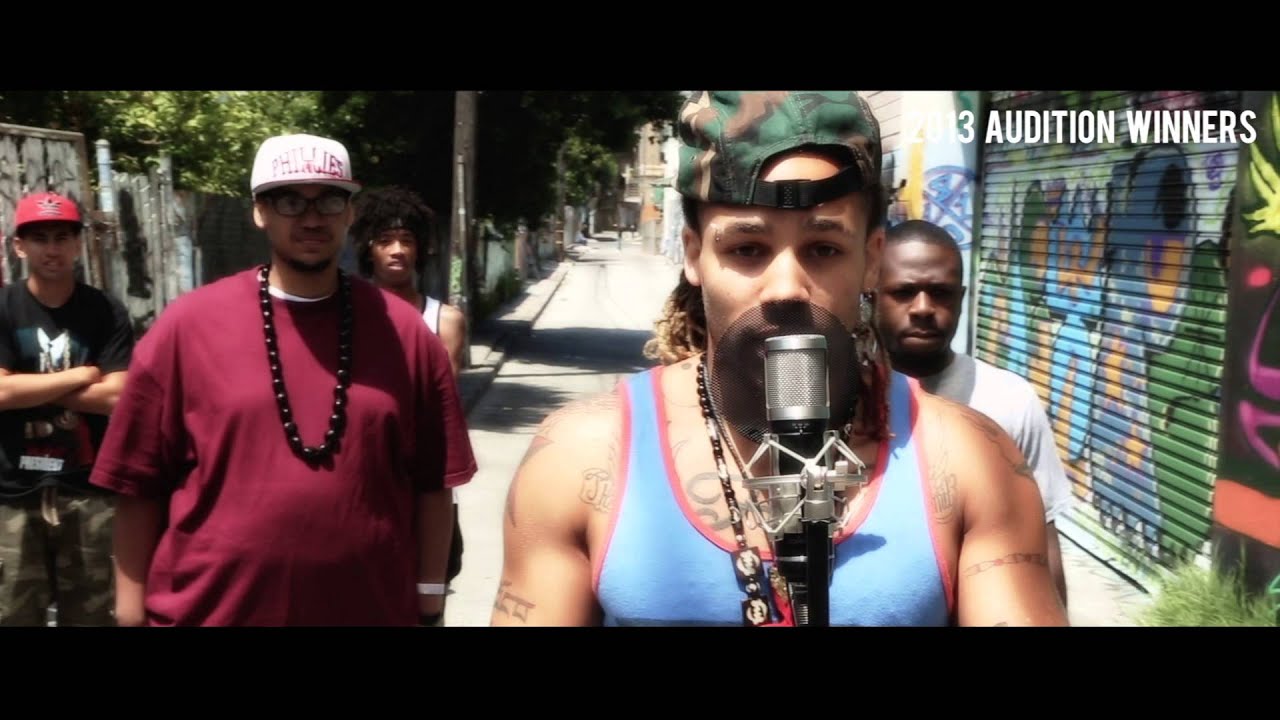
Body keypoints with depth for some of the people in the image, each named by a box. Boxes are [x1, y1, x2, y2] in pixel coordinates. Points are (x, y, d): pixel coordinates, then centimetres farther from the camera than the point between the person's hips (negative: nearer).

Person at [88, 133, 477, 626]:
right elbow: (139, 485, -2)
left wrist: (429, 604, 2)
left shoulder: (403, 332, -2)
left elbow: (431, 483, 2)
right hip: (209, 610, 0)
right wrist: (132, 611, -1)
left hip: (374, 612, 1)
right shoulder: (187, 326, -5)